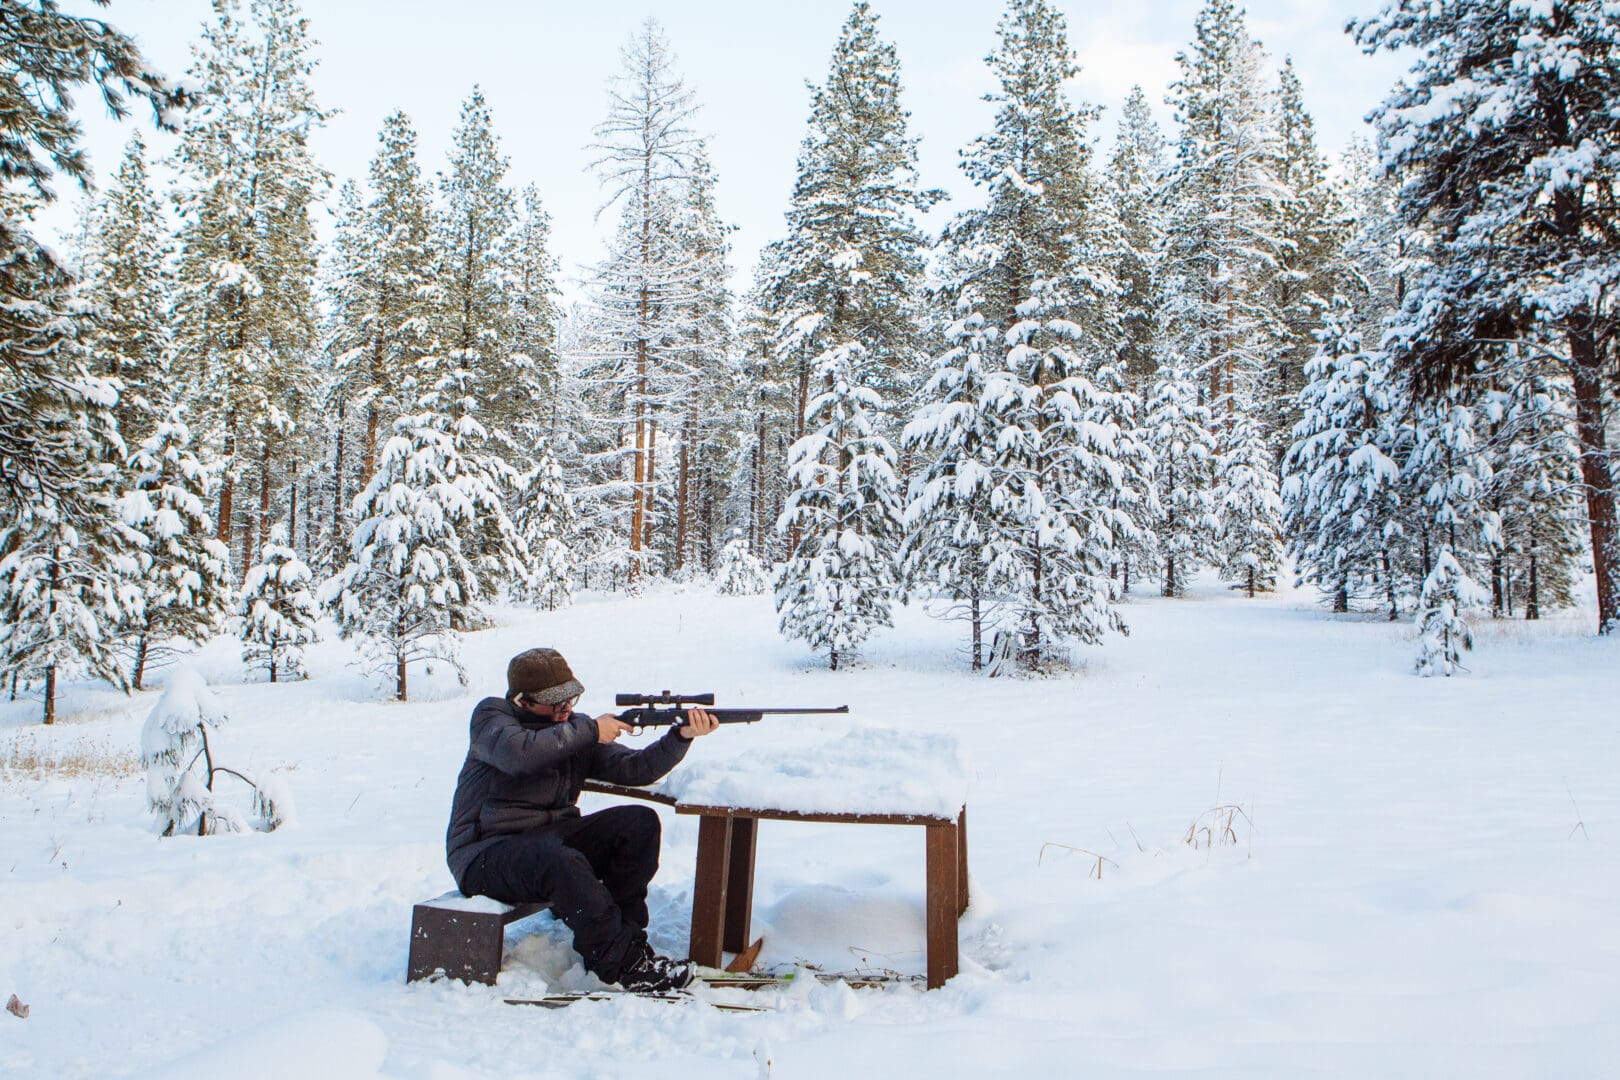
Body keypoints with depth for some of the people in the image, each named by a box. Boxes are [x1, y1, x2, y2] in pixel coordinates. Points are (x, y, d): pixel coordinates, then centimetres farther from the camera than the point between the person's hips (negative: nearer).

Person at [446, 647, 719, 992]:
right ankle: (622, 964, -24)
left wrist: (682, 736, -18)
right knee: (563, 862, -36)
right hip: (485, 854, -6)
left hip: (550, 836, 6)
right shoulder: (490, 715, -6)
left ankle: (623, 934, -10)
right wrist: (589, 731, -22)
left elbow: (635, 768, -3)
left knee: (640, 822, -12)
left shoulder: (579, 730, 7)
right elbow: (519, 753, -29)